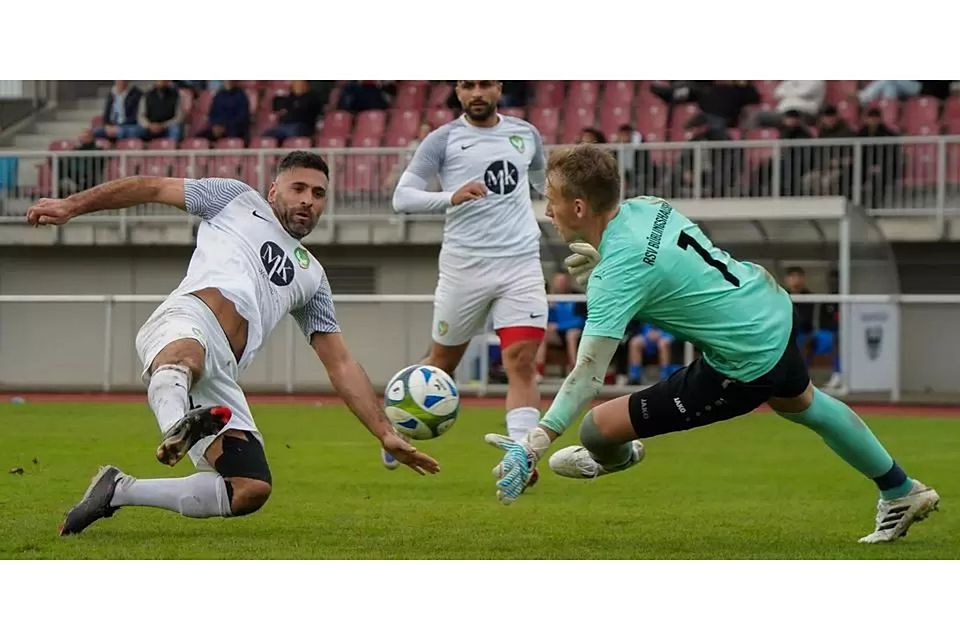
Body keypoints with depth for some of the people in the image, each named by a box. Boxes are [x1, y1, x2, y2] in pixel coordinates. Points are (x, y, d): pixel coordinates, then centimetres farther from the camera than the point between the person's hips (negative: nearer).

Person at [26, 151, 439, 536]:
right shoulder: (239, 200, 27)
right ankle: (177, 426, -75)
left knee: (253, 490, -12)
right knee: (186, 356, -42)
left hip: (219, 377, 5)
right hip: (185, 323, -5)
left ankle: (120, 492, -2)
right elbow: (153, 188, 25)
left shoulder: (311, 276, 37)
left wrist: (386, 435, 24)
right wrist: (71, 206, 14)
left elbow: (340, 366, 34)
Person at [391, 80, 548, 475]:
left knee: (522, 362, -14)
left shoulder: (526, 134, 11)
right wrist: (451, 197, -24)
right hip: (464, 265, -2)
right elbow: (402, 197, -9)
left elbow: (546, 184, 30)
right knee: (442, 362, 11)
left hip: (521, 265, 2)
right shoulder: (443, 140, -1)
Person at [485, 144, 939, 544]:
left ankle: (615, 457, 35)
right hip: (775, 309, 9)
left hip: (745, 368, -9)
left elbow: (587, 376, -31)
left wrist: (534, 444, -35)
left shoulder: (618, 271, -25)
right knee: (802, 403, 40)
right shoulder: (646, 207, -3)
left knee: (598, 428, -3)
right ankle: (902, 493, 53)